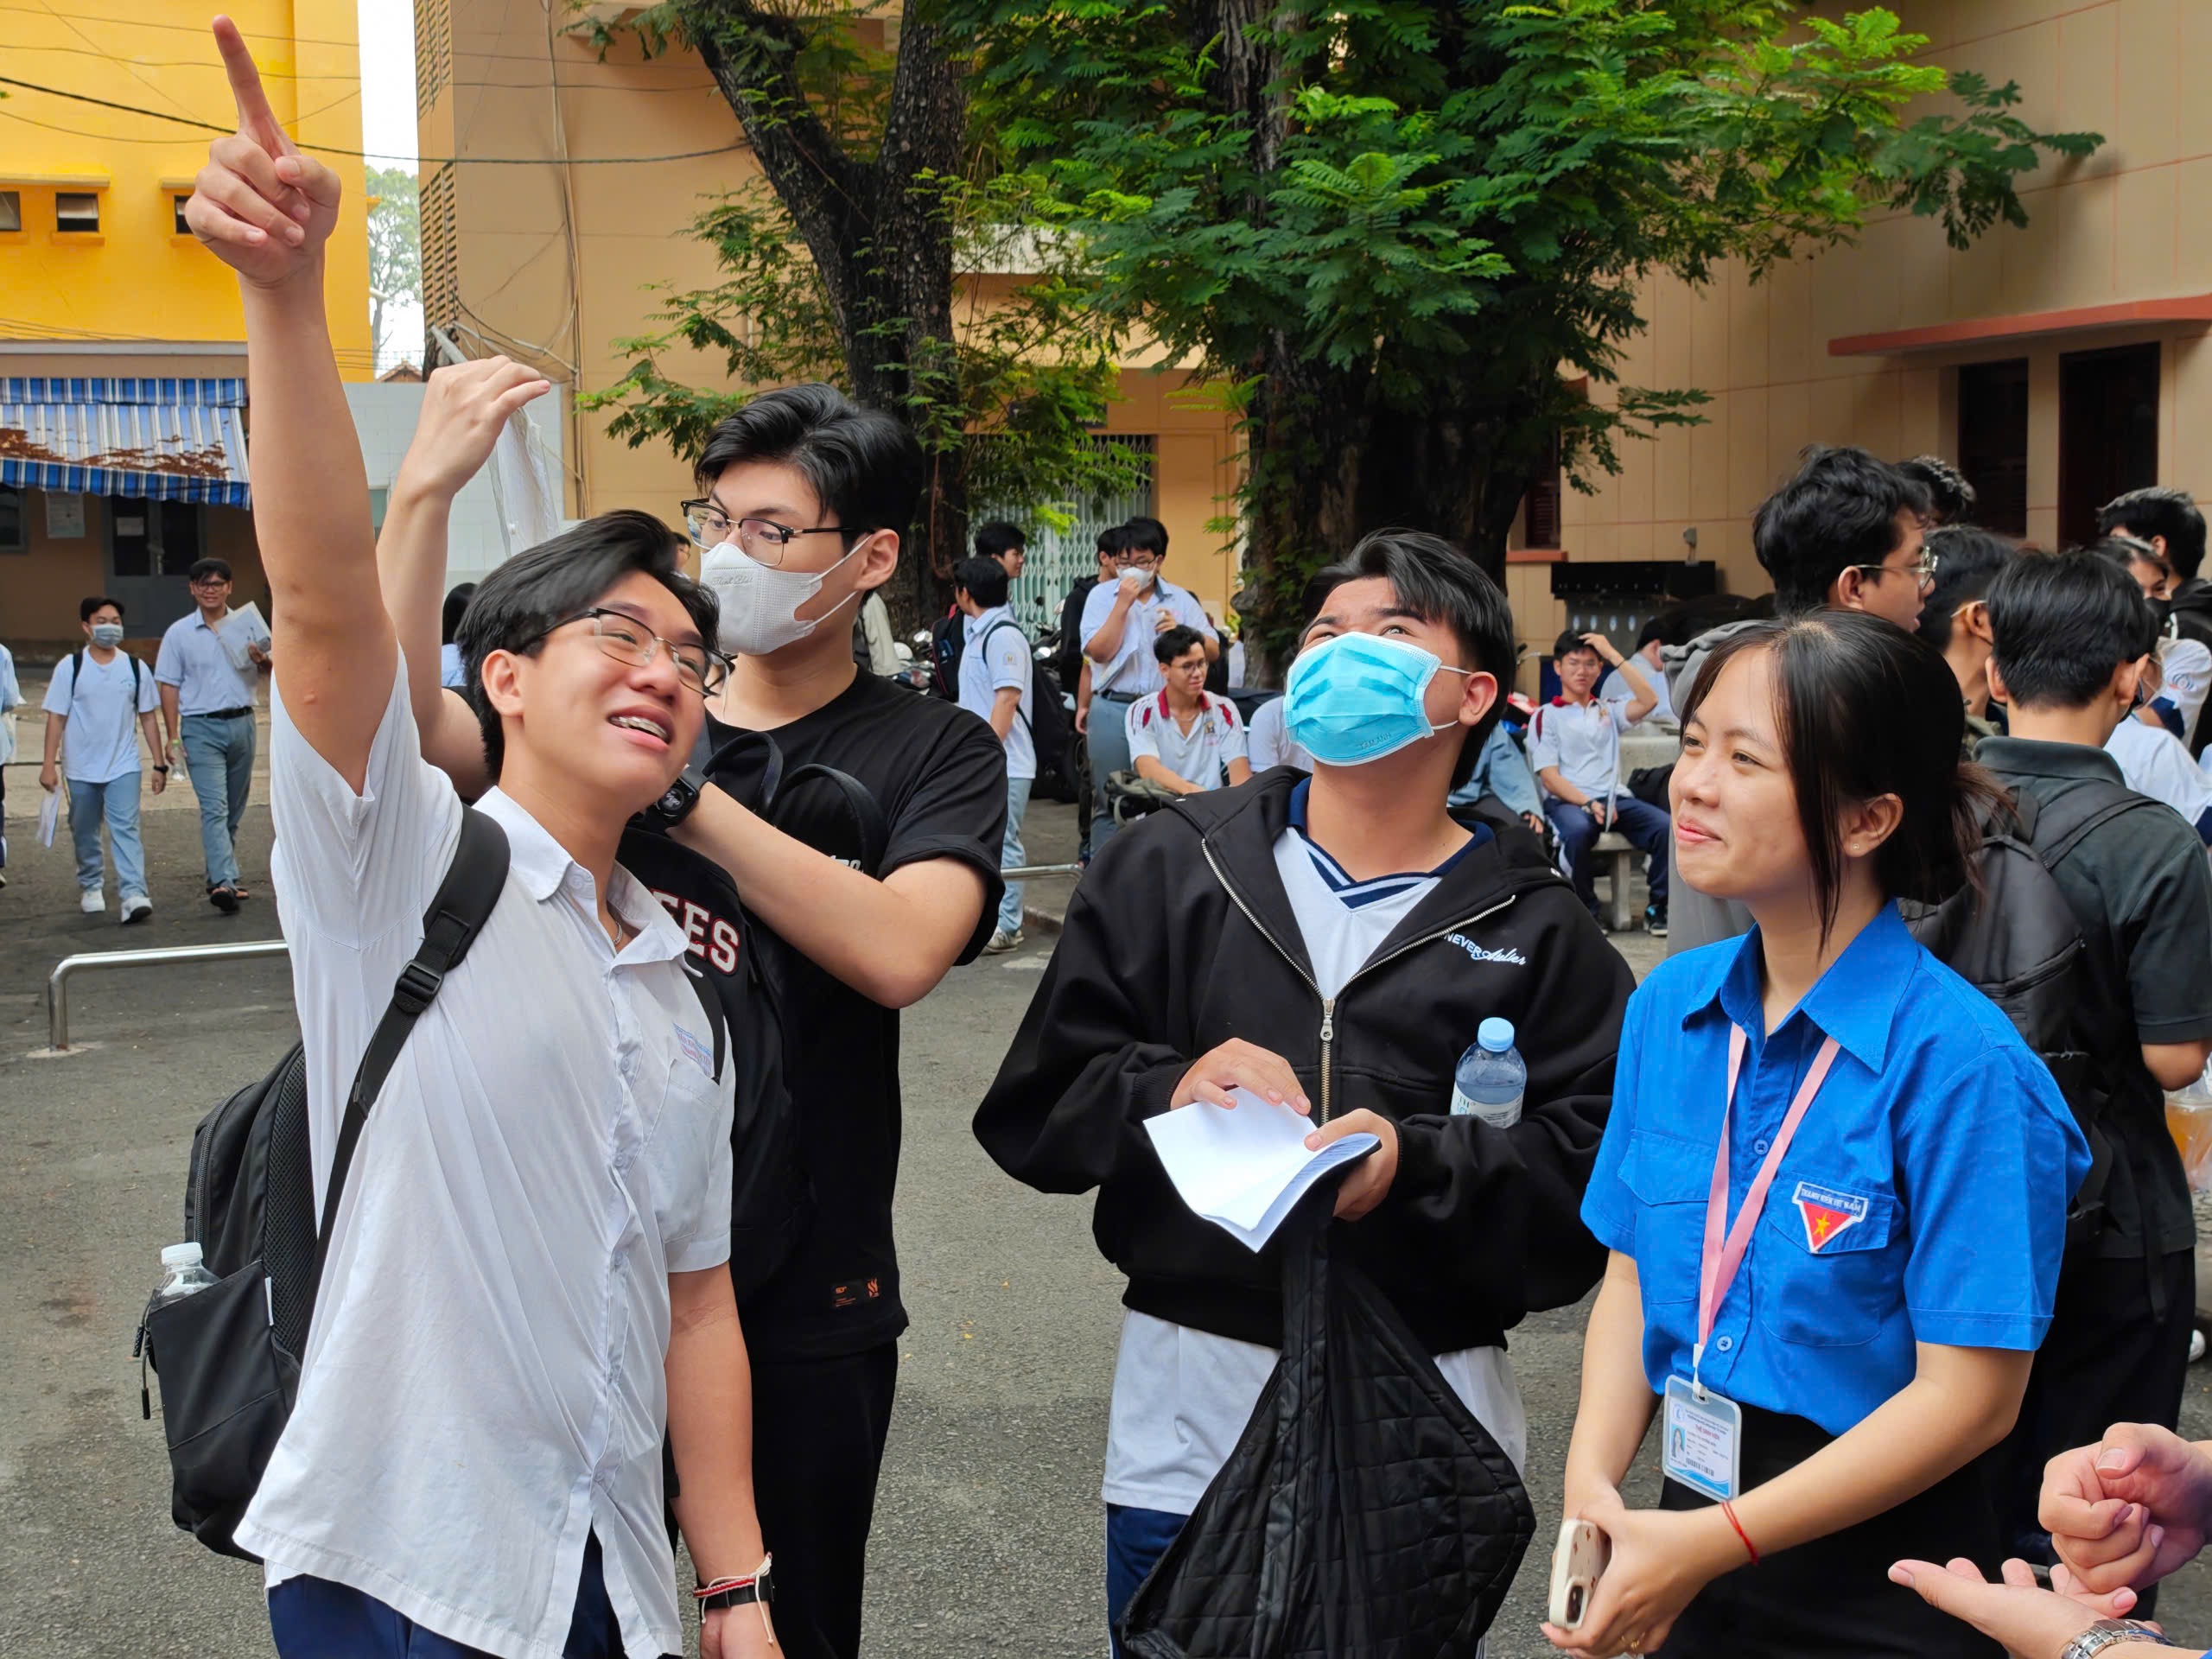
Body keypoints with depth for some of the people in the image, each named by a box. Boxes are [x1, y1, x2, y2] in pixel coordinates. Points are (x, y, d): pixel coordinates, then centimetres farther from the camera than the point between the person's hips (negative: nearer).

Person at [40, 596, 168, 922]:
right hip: (81, 768, 1)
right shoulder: (70, 667, -2)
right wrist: (49, 764, -7)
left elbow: (148, 718, 7)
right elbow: (56, 718, -2)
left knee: (125, 829, -12)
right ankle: (90, 887, 31)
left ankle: (133, 894, -20)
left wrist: (160, 764, 5)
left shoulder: (136, 668, 2)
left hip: (123, 766, 0)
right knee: (85, 833, 13)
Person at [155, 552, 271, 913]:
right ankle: (223, 882, -26)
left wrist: (262, 661, -13)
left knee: (235, 809, 11)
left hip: (241, 723, 3)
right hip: (201, 727, -3)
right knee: (214, 807, -15)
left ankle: (223, 874, 23)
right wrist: (173, 737, -4)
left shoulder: (247, 624, 8)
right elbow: (169, 686, 3)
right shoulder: (178, 633, 3)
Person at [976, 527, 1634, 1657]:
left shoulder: (1538, 931, 1)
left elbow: (1595, 1192, -9)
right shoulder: (1167, 867, 5)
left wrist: (1418, 1163, -23)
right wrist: (1166, 1092, -16)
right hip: (1184, 1406, 2)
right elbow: (1031, 1110, 2)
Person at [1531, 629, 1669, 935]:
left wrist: (1613, 654, 4)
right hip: (1566, 800, -4)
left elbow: (1648, 702, 2)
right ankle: (1587, 911, -19)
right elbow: (1549, 777, -2)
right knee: (1578, 831, -39)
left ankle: (1658, 907, -9)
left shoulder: (1609, 711, 23)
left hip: (1615, 798, 4)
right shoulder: (1546, 716, 9)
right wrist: (1588, 804, -19)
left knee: (1665, 827, -25)